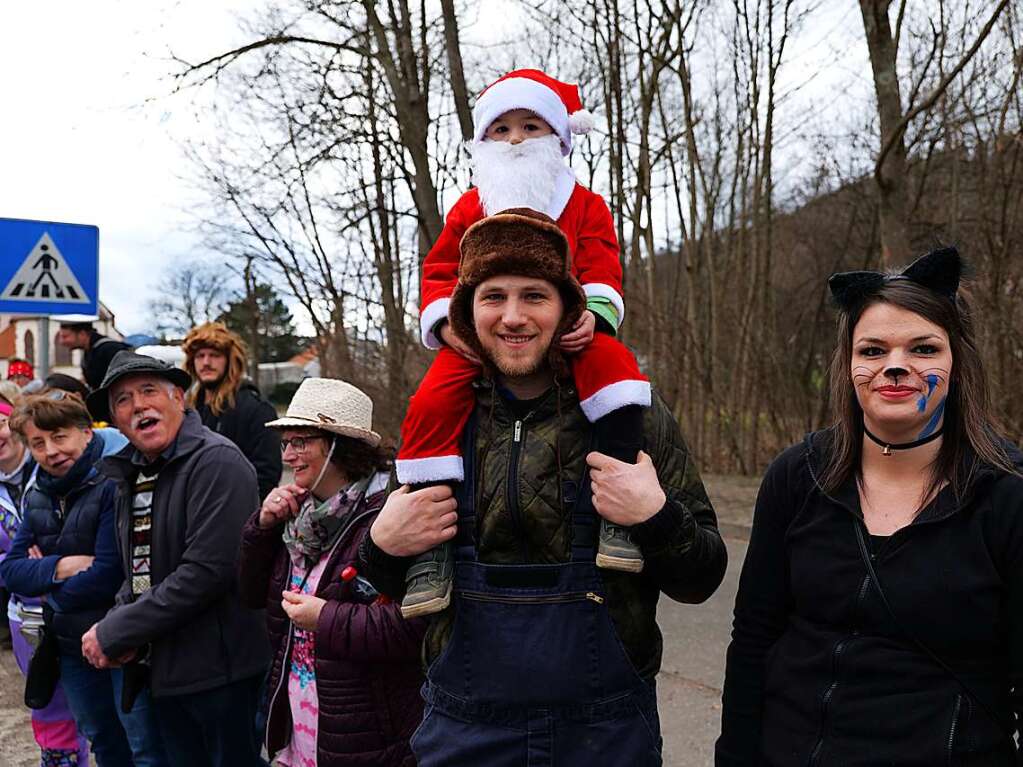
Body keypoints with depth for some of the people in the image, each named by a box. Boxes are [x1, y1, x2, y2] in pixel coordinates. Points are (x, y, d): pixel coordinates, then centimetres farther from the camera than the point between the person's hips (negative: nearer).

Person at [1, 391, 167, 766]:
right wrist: (64, 566, -18)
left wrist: (50, 591, -8)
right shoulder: (38, 496, 5)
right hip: (72, 645, 7)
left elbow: (108, 576, -24)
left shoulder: (114, 483, -19)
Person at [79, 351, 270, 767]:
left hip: (220, 670, -8)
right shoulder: (131, 474, 9)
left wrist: (113, 634, -16)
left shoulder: (217, 462, -17)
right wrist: (118, 629, -2)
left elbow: (205, 572, -24)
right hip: (162, 670, 8)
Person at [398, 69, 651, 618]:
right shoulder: (469, 208, 15)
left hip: (565, 336, -1)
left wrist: (592, 315, -19)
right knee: (431, 403, -26)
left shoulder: (585, 205, 12)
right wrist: (447, 325, -7)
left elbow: (601, 271, 3)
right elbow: (439, 272, 13)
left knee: (612, 362, -33)